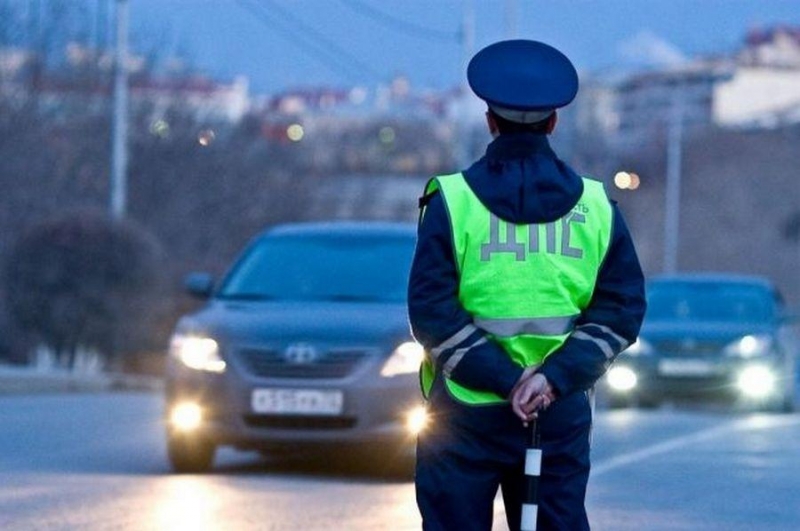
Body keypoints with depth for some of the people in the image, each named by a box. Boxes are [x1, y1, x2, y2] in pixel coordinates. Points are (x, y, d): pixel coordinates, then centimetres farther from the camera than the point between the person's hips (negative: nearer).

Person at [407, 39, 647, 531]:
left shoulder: (452, 200, -5)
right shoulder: (595, 206, 3)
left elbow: (433, 313, -12)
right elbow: (621, 310, -2)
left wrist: (504, 378, -12)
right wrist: (555, 376, -11)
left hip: (465, 415, -2)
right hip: (563, 416, 2)